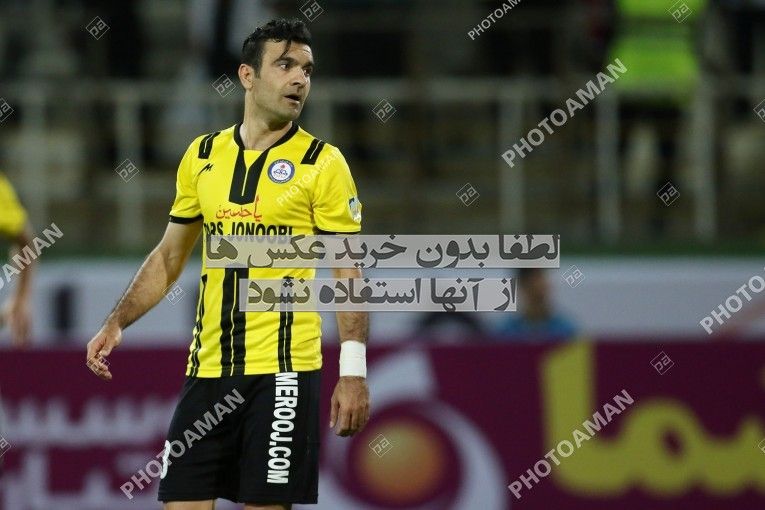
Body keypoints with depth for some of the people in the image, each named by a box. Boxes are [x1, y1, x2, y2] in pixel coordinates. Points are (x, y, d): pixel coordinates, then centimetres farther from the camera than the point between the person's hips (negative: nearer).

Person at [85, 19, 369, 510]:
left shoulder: (323, 163, -2)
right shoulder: (202, 155, 10)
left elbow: (349, 272, -4)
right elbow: (169, 256, 19)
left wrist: (353, 371, -12)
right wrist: (117, 323, 8)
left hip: (283, 370, -4)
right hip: (208, 368, 4)